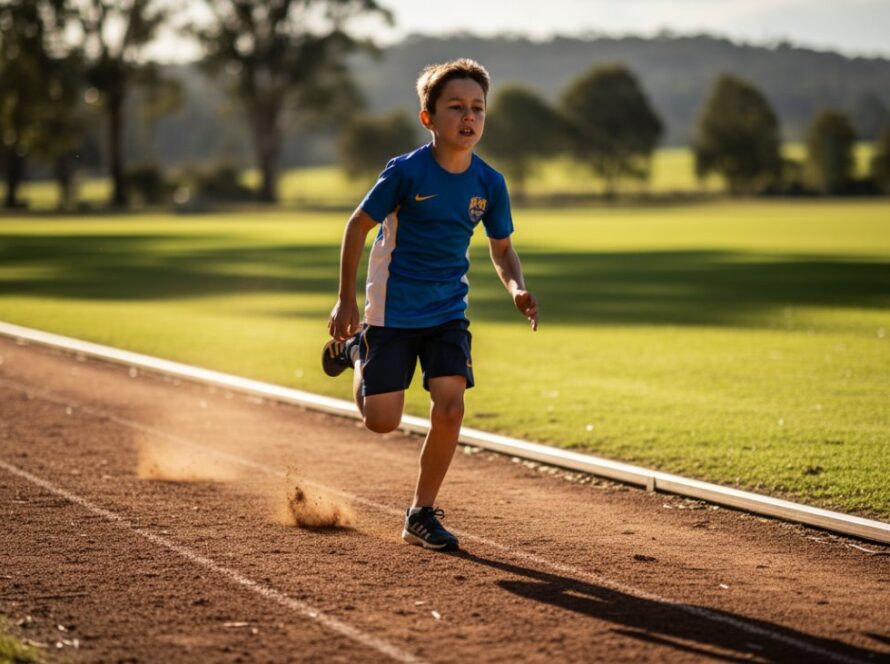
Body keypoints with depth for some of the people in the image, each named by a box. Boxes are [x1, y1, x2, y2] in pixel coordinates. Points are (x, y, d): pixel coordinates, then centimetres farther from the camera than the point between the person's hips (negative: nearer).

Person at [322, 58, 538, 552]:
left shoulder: (489, 183, -6)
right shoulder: (406, 172, -18)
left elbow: (501, 249, 8)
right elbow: (358, 225, -6)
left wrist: (517, 289, -13)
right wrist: (345, 300, -5)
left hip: (448, 311, 3)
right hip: (393, 310, -3)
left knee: (449, 407, -12)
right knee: (382, 421, -4)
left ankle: (422, 514, 6)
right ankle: (357, 349, 30)